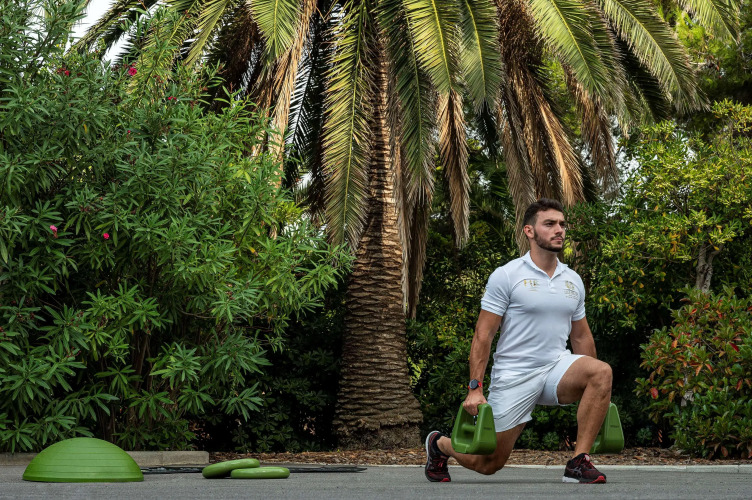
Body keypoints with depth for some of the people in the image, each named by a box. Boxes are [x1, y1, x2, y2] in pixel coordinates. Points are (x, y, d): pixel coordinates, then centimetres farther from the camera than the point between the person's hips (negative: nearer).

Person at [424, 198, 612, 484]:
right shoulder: (506, 276, -8)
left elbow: (581, 337, 17)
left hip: (557, 366, 4)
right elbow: (483, 335, -9)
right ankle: (439, 445, 36)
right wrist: (475, 388, -15)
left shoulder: (573, 281, 9)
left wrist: (597, 390, 15)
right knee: (488, 463, 1)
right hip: (514, 375, -4)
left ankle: (579, 463, -19)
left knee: (601, 371, -28)